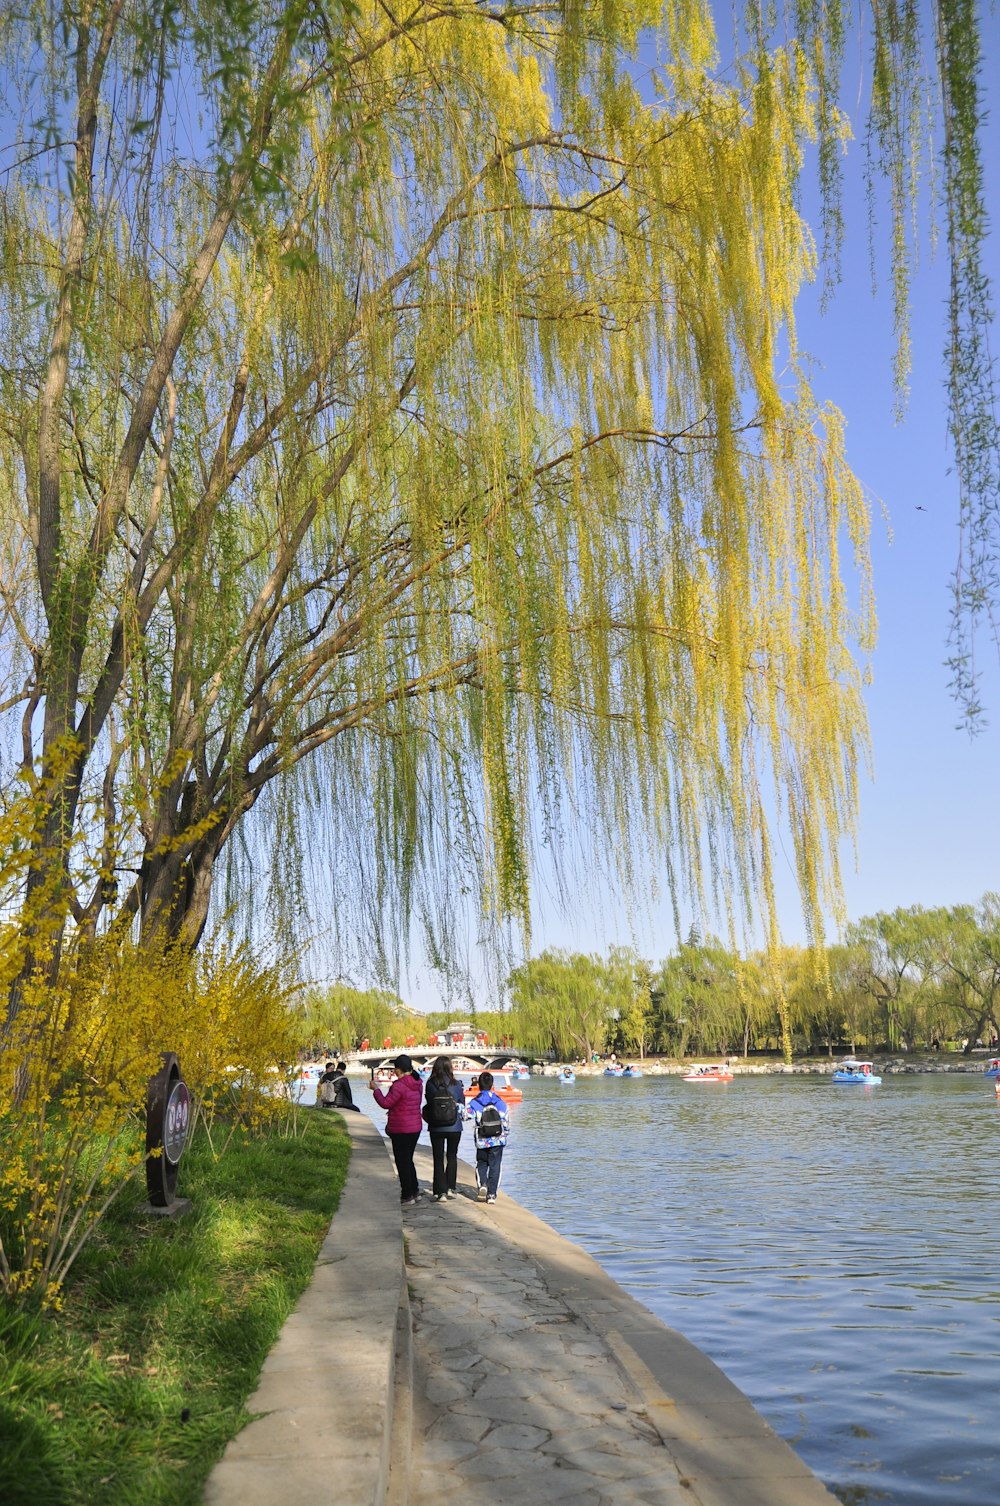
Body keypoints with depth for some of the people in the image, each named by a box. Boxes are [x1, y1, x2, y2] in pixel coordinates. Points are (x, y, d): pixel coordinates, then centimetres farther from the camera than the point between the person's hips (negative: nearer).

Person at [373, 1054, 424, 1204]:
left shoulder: (399, 1086, -22)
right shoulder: (417, 1084, 4)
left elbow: (385, 1103, -16)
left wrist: (376, 1089, -2)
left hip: (401, 1130, -8)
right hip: (416, 1127, 8)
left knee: (402, 1162, 3)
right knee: (408, 1160, 21)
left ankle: (407, 1196, 9)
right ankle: (415, 1192, 25)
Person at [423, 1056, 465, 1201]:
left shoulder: (430, 1084, -9)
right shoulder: (456, 1085, -8)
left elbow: (427, 1102, -1)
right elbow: (462, 1105, 1)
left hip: (435, 1128, 0)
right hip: (454, 1127, 0)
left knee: (438, 1159, 7)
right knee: (452, 1157, 18)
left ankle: (440, 1191, 3)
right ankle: (450, 1188, 17)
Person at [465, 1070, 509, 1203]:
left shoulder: (473, 1103, -7)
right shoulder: (500, 1102, -1)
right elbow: (506, 1122, 1)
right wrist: (504, 1135, 17)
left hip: (481, 1142, 0)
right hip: (498, 1141, 0)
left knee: (481, 1164, 18)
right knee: (494, 1166, 9)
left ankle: (482, 1184, -6)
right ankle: (492, 1194, 4)